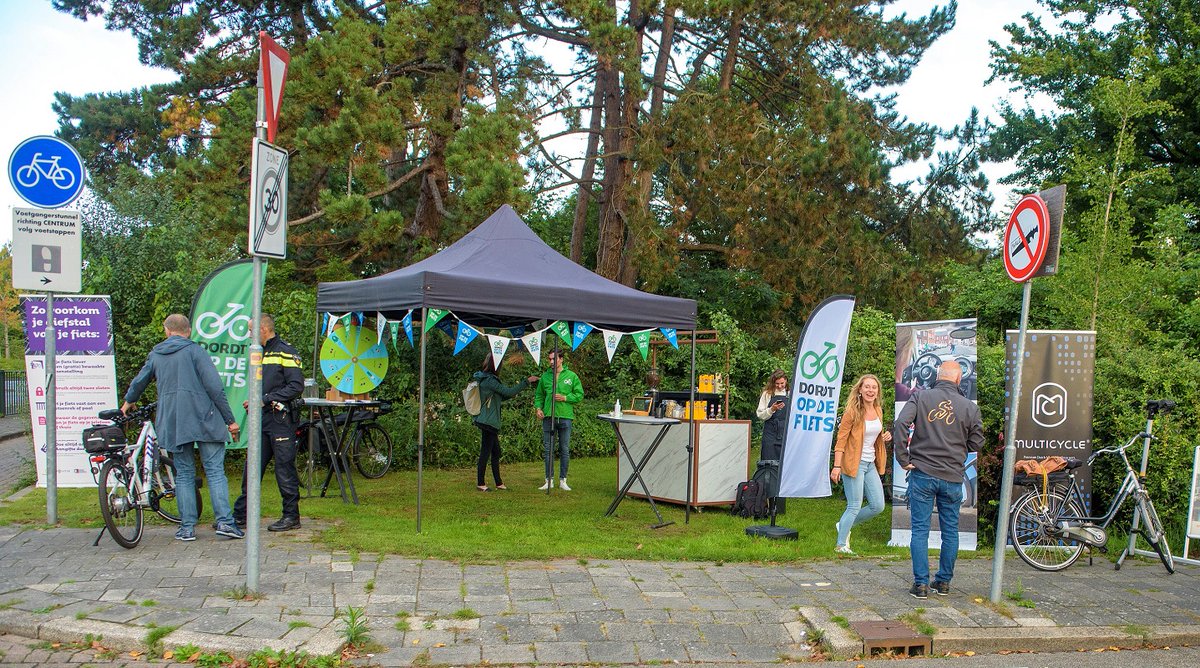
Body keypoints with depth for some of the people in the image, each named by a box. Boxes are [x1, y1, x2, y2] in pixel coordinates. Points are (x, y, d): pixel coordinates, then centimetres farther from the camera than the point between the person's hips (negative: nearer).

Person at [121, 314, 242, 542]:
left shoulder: (155, 355, 13)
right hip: (204, 420, -4)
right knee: (215, 470, 0)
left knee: (184, 474, 11)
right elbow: (214, 387, -9)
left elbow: (139, 381, 31)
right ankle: (224, 521, -8)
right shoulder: (194, 350, -2)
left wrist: (128, 401, 52)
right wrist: (230, 420, -5)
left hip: (172, 424, 4)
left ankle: (187, 527, 9)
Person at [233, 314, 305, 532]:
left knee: (285, 468, -2)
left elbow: (296, 386, -16)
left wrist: (265, 399, -17)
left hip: (280, 418, -8)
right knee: (252, 469, 10)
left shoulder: (286, 352, -9)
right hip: (262, 418, 8)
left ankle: (291, 516, 6)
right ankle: (240, 515, 16)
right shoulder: (260, 353, 17)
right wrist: (253, 402, 7)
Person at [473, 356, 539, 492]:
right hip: (488, 422, -10)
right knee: (485, 452, -2)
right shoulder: (489, 380, -17)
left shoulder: (485, 378, 14)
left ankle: (499, 483, 20)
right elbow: (508, 392, -18)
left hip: (488, 422, 10)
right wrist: (527, 381, -14)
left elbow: (500, 397, 19)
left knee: (496, 452, 14)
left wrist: (513, 392, 8)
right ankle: (480, 483, 5)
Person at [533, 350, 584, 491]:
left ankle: (563, 480, 14)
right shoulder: (545, 376, 6)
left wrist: (565, 398, -10)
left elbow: (579, 395, 3)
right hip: (548, 417, 1)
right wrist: (538, 408, -2)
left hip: (565, 417, -1)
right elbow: (539, 395, 14)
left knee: (565, 450, 5)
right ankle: (549, 480, 12)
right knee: (547, 450, 4)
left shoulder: (571, 376, 2)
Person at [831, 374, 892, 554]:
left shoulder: (878, 411, 8)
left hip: (871, 464, 7)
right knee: (855, 507, -3)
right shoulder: (852, 412, -12)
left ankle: (845, 525, 26)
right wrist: (837, 466, -19)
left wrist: (884, 438, 0)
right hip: (854, 464, -7)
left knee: (878, 506, 8)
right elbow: (841, 440, -13)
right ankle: (840, 545, 11)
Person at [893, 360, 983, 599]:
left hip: (922, 473, -1)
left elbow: (900, 424, -15)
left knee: (920, 530, 4)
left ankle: (921, 583, 4)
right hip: (953, 477, 1)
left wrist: (904, 459, -8)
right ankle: (944, 582, 21)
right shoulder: (969, 406, 0)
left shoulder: (921, 397, -4)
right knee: (950, 531, 14)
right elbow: (976, 443, 5)